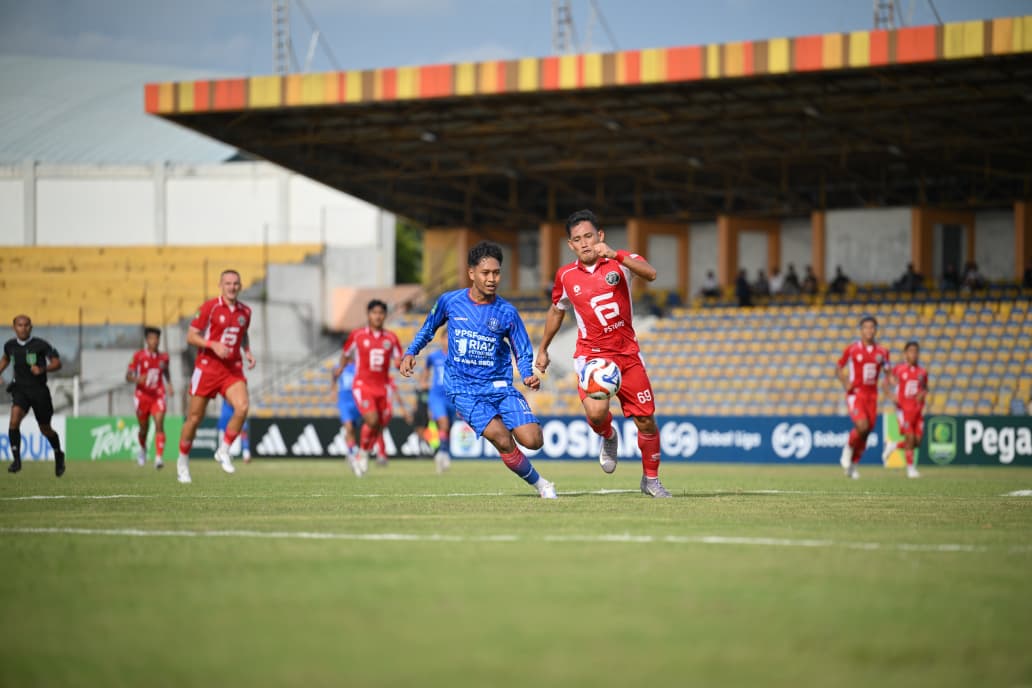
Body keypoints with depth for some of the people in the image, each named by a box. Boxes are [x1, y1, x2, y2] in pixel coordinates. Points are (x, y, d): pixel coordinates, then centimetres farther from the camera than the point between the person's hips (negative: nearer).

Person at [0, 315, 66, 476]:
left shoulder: (41, 345, -12)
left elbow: (57, 363, -11)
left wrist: (42, 369, -27)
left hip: (39, 390, -2)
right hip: (20, 389, 2)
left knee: (45, 429, 10)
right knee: (14, 420, -24)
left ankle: (58, 455, 38)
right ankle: (16, 459, -17)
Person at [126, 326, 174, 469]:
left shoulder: (163, 357, 4)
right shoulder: (138, 356, -5)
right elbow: (128, 376, -6)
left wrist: (169, 385, 9)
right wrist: (137, 379, -27)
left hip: (158, 395, 1)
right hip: (142, 395, -1)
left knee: (159, 424, -19)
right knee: (144, 428, 11)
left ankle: (159, 457, -26)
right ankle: (142, 448, 44)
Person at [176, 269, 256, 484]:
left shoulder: (245, 311, 7)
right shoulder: (209, 307, -8)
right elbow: (191, 336, -8)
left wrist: (248, 353, 8)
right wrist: (213, 345, -23)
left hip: (233, 369, 3)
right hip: (207, 367, -3)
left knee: (242, 407, -21)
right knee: (195, 418, 3)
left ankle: (224, 451, -2)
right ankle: (183, 462, 23)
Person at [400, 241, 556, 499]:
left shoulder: (507, 312, -2)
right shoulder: (450, 301, -1)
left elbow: (524, 354, 4)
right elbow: (427, 330, 18)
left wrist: (528, 376, -16)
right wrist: (410, 353, 3)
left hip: (500, 387, 1)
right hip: (464, 389, -1)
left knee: (533, 440, -17)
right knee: (503, 441, -22)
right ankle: (539, 483, 0)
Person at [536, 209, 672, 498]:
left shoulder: (621, 261, -4)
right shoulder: (566, 276, 2)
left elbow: (650, 274, -25)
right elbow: (556, 312, 20)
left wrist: (615, 255, -38)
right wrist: (542, 349, 25)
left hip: (628, 353, 0)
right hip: (591, 354, 0)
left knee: (646, 420, -1)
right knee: (596, 412, -26)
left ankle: (651, 479, 22)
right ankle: (608, 437, 12)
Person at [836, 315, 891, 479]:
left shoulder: (882, 352, 6)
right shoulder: (852, 349, -3)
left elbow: (888, 373, 11)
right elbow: (839, 369, 5)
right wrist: (845, 382, -13)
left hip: (872, 395, 4)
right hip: (855, 394, -4)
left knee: (866, 433, 4)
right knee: (862, 427, -23)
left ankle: (852, 465, 21)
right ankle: (848, 448, 7)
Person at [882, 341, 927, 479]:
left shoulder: (922, 372, 6)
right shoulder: (899, 369, -2)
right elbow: (886, 382, 5)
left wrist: (923, 394, -5)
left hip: (918, 409, 4)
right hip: (904, 409, -4)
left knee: (917, 441, 0)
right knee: (910, 437, -12)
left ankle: (893, 446, 26)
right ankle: (910, 468, 0)